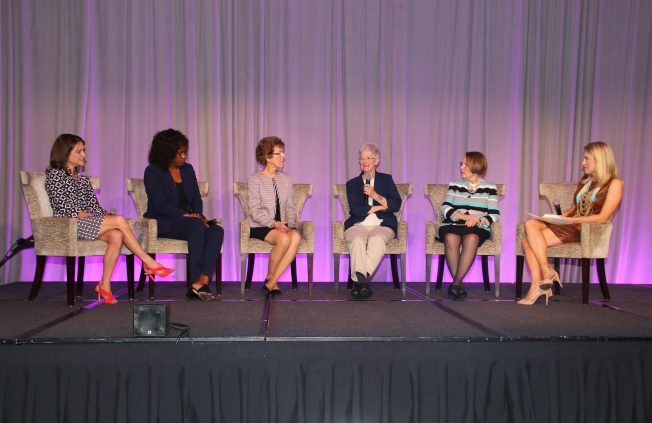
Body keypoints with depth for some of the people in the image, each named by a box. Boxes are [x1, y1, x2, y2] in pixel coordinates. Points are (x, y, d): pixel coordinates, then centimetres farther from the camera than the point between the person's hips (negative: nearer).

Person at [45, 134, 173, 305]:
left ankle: (105, 285, -25)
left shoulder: (83, 179, 25)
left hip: (89, 224, 6)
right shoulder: (54, 175, 3)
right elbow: (64, 207, -9)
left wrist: (106, 216, -5)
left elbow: (94, 206, 17)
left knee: (116, 235, -27)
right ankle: (149, 263, -19)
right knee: (119, 220, -24)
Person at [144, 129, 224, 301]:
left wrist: (199, 215, -8)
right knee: (197, 226, -35)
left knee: (217, 230, -25)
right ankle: (197, 282, -35)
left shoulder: (187, 169, 16)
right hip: (162, 223, -5)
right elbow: (160, 205, -12)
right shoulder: (152, 171, -1)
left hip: (187, 221, 6)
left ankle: (202, 281, -38)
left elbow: (197, 199, 13)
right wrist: (186, 215, -21)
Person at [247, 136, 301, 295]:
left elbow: (290, 207, 12)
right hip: (260, 227, -4)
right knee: (284, 239, -34)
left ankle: (272, 282, -23)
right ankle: (269, 276, -8)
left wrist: (289, 224, -7)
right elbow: (255, 211, -8)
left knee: (296, 236, -30)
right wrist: (274, 223, -22)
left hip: (282, 226, 4)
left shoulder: (286, 179, 15)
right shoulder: (255, 179, -1)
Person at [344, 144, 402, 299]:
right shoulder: (352, 183, 20)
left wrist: (375, 195, -5)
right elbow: (355, 209, 2)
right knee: (357, 240, -35)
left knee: (377, 239, -36)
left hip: (382, 225, 0)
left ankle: (358, 280, -42)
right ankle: (362, 281, -43)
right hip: (358, 225, 1)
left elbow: (396, 205, 5)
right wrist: (380, 207, 0)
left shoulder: (386, 179, 20)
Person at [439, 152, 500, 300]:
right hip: (452, 225, 1)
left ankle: (456, 283, -34)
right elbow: (444, 208, 5)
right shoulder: (455, 185, 19)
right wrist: (463, 216, -12)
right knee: (451, 238, -35)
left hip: (478, 228, -1)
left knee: (471, 238, -37)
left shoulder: (489, 188, 14)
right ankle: (459, 284, -29)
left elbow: (494, 215, 5)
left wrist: (478, 220, -16)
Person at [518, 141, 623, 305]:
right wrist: (562, 216, 1)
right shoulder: (585, 181, 23)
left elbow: (602, 218, -10)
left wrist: (570, 219, -14)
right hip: (569, 226, 8)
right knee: (530, 224, -22)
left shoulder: (614, 183, 0)